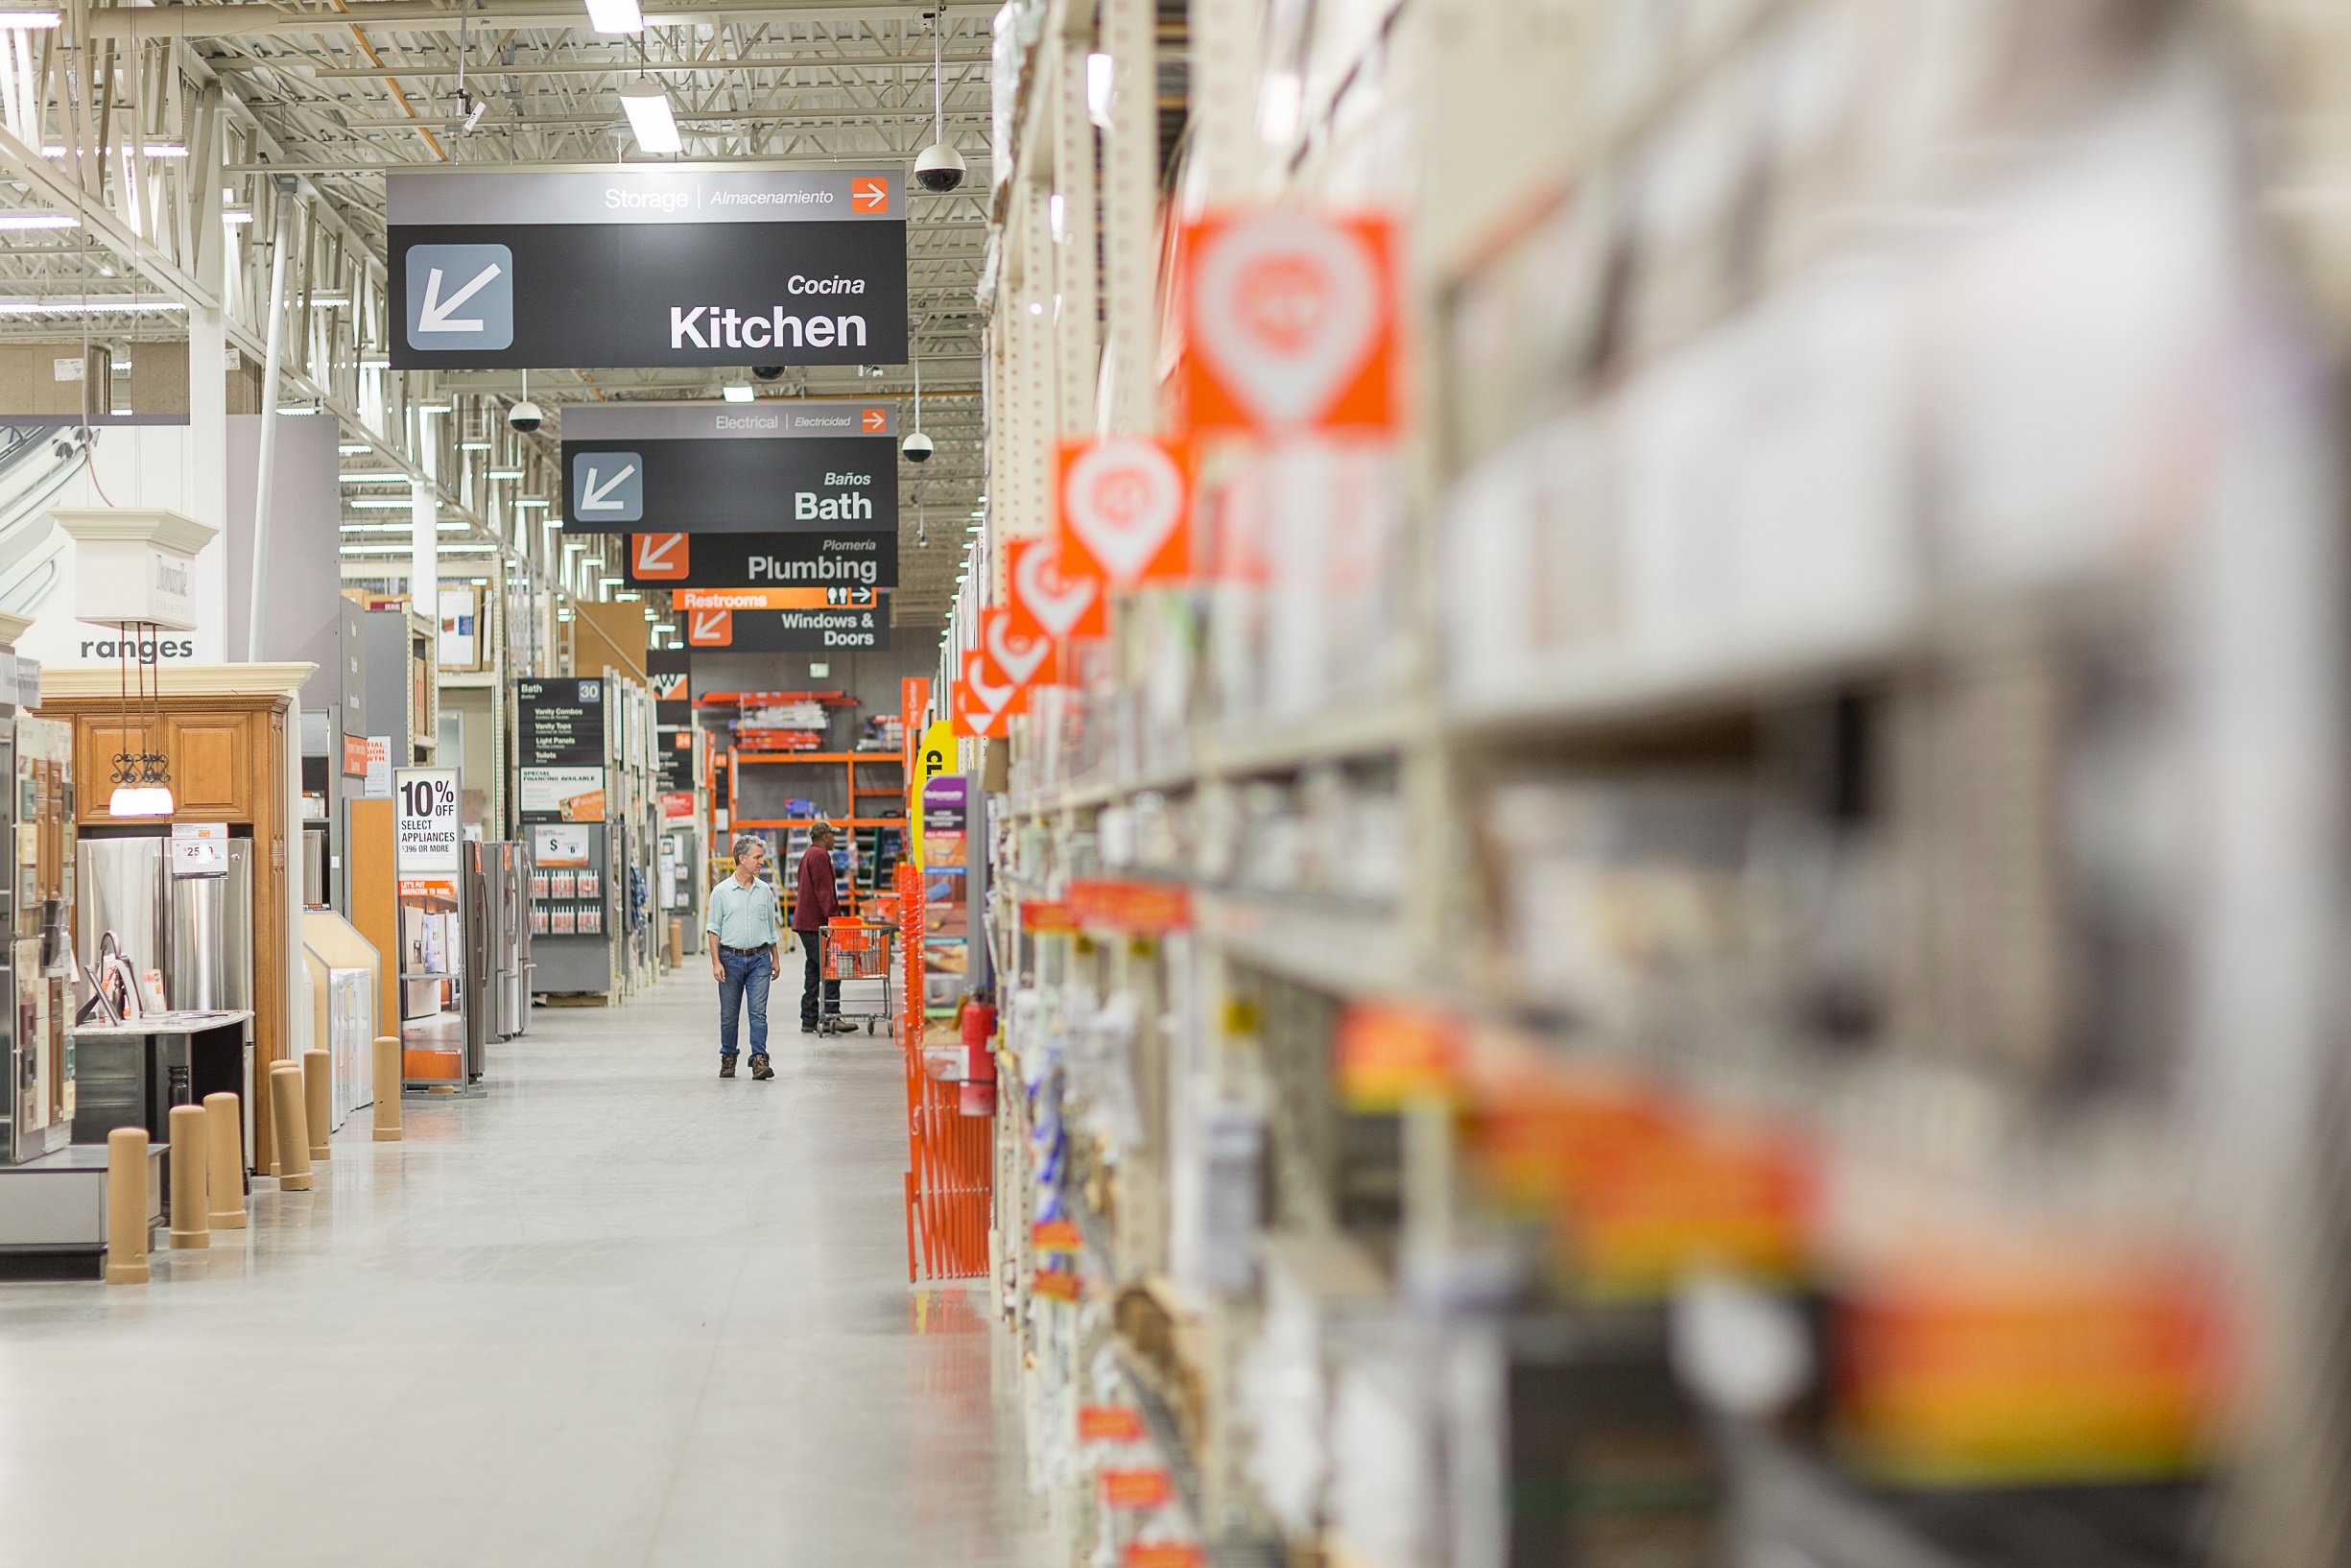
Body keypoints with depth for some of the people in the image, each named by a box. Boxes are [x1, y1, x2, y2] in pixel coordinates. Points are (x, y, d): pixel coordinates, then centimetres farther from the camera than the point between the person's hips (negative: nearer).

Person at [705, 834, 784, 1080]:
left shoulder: (765, 891, 7)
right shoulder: (721, 892, -1)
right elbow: (714, 930, -1)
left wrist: (776, 958, 14)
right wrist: (716, 962, -8)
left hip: (759, 959, 1)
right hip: (731, 958, -1)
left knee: (758, 1012, -7)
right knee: (728, 1014, 7)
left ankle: (759, 1060, -10)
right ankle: (728, 1058, 21)